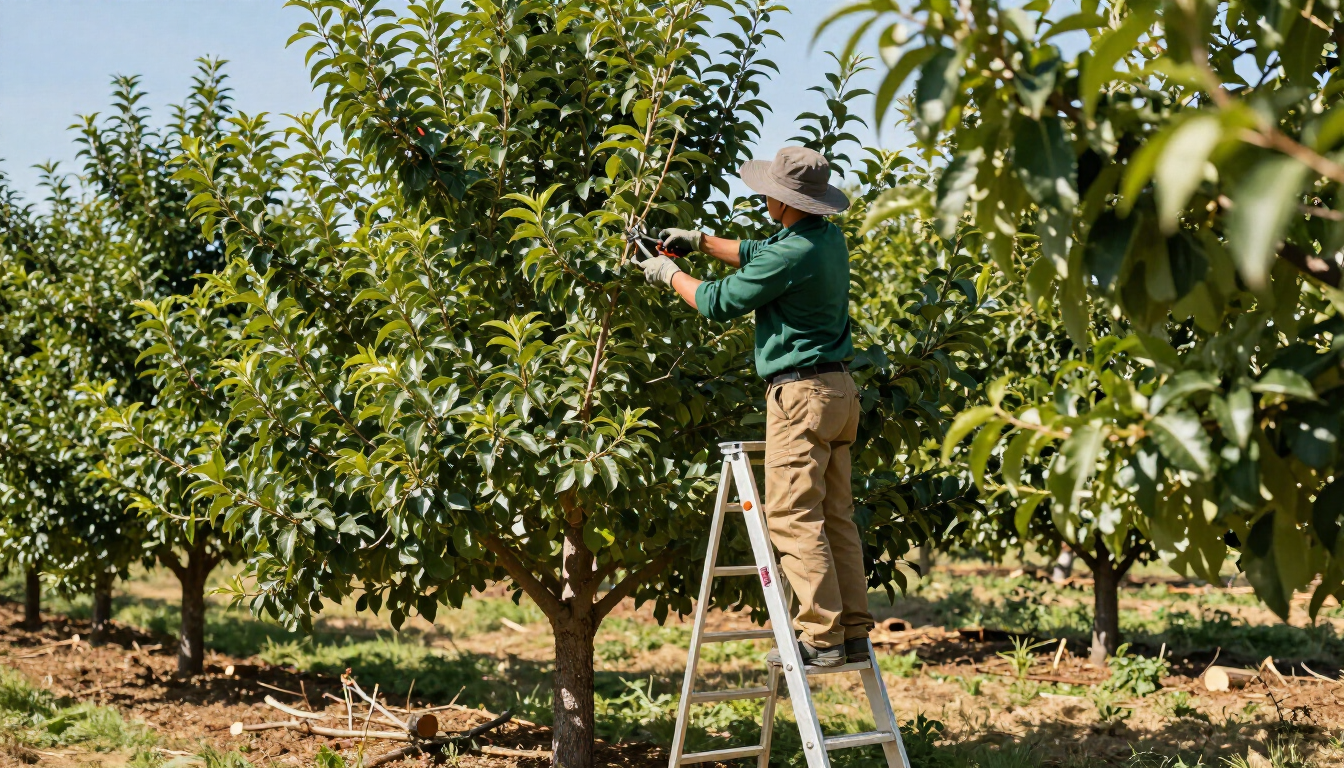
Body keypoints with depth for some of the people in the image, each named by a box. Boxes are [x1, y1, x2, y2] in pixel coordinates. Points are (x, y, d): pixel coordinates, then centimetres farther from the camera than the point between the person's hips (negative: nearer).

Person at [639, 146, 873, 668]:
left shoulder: (795, 253, -18)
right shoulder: (830, 238, 10)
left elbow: (720, 302, -8)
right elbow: (759, 255, 29)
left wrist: (669, 274, 8)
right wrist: (699, 241, 29)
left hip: (802, 392, -10)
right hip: (838, 388, 10)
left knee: (793, 517, -7)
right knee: (835, 516, 10)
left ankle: (821, 637, -8)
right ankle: (854, 633, 11)